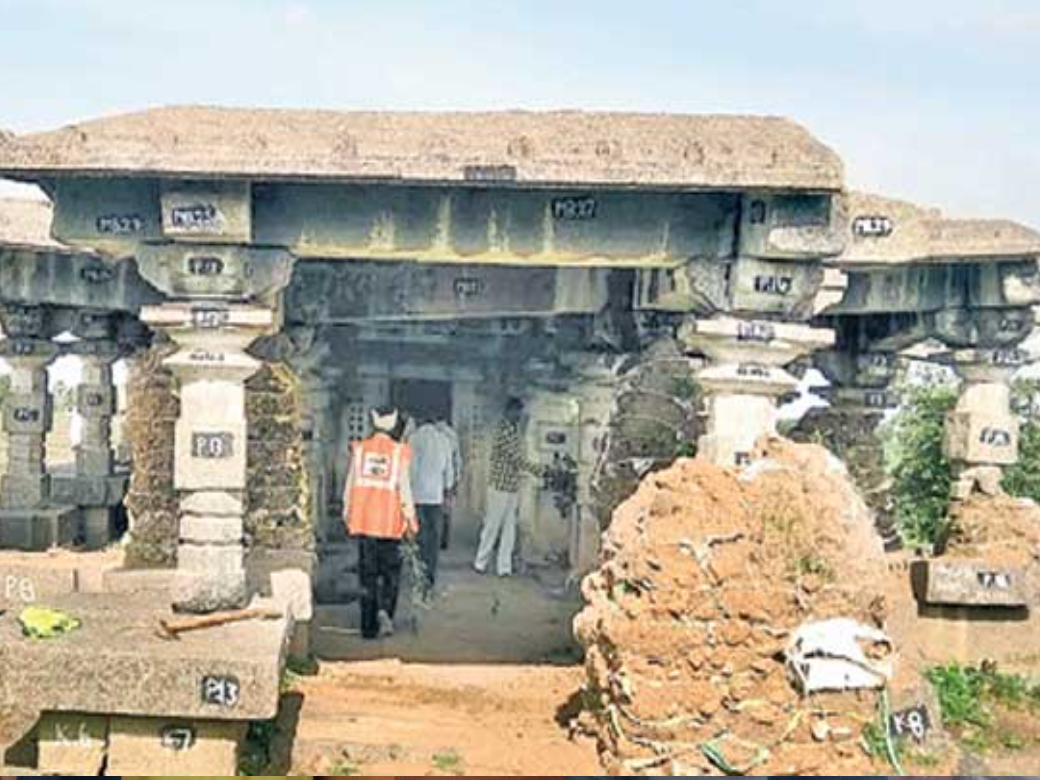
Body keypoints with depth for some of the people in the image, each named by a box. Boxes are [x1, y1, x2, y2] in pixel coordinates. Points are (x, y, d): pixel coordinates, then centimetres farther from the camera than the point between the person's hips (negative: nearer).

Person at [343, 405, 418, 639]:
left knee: (367, 574, 10)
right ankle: (385, 610, -10)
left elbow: (350, 485, 4)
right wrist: (410, 519, 2)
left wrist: (347, 514, 16)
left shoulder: (359, 450, 0)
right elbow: (403, 488, -6)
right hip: (389, 521, -2)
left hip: (363, 521, 2)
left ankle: (369, 626, 11)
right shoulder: (399, 452, -7)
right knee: (391, 571, 13)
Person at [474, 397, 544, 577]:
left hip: (513, 488, 8)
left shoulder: (514, 430, 12)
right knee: (492, 527, 2)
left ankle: (505, 567, 10)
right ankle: (481, 563, 14)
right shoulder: (503, 431, -16)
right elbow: (518, 459, -19)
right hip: (500, 488, -8)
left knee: (509, 529, 7)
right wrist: (541, 471, -17)